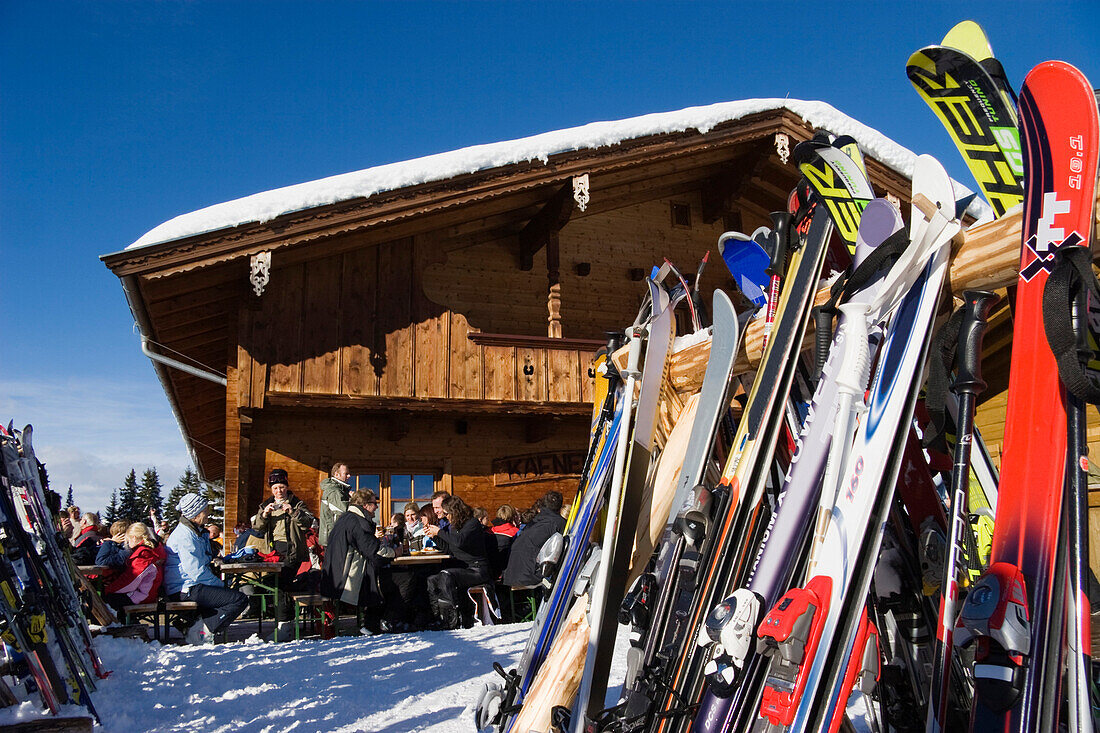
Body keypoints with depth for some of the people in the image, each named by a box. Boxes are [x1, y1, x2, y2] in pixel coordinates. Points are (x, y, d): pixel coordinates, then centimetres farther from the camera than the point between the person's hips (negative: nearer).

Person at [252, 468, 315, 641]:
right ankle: (289, 622, 16)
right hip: (274, 550, 6)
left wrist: (293, 512, -19)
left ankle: (283, 624, -19)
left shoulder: (297, 504, 6)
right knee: (276, 584, 4)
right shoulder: (266, 505, 19)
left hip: (292, 550, -5)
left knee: (281, 583, -19)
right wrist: (264, 514, -9)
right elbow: (256, 526, 9)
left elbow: (308, 523, -7)